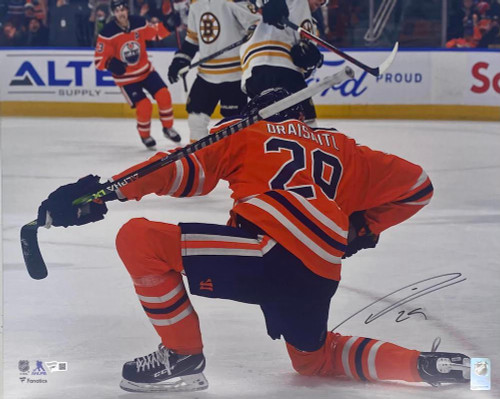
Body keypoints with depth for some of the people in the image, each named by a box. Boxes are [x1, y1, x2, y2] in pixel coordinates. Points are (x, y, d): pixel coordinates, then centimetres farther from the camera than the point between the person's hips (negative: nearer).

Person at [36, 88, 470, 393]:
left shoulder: (247, 132, 18)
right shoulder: (344, 149, 30)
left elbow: (186, 169, 3)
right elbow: (416, 184, 31)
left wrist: (108, 190, -5)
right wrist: (362, 227, 37)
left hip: (269, 252, -7)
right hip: (320, 277, 7)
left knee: (140, 239, -4)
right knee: (314, 356, 35)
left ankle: (183, 357, 0)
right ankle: (424, 365, 17)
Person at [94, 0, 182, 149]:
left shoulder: (139, 23, -10)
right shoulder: (107, 33, -21)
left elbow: (154, 33, 8)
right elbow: (99, 60, -18)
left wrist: (166, 26, -11)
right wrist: (110, 64, -39)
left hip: (145, 70, 4)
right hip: (125, 78, -4)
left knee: (164, 96, -5)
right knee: (144, 106, -14)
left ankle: (168, 128, 20)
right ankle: (145, 136, 15)